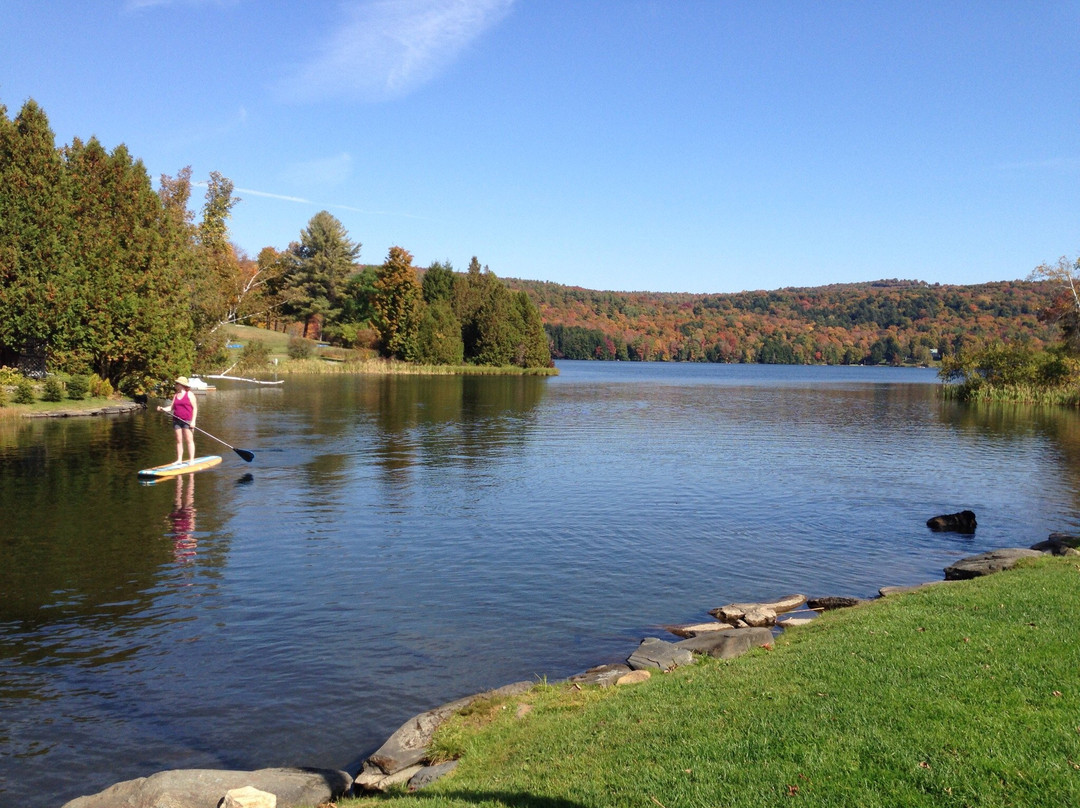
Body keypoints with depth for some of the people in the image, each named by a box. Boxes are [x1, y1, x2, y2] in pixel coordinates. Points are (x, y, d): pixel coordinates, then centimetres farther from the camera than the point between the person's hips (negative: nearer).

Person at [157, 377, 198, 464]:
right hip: (177, 420, 6)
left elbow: (195, 408, -6)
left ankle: (191, 460, -1)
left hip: (187, 421, -6)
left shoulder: (189, 394, -3)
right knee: (179, 441, 8)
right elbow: (171, 407, 13)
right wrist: (163, 409, -7)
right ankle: (179, 460, 12)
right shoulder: (175, 395, 14)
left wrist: (193, 421, -13)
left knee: (189, 440, -4)